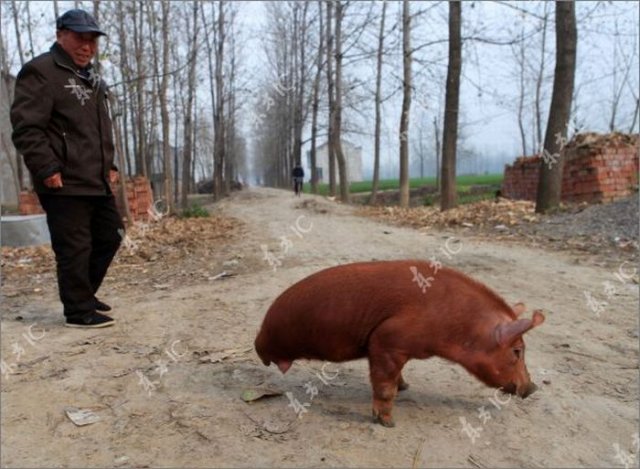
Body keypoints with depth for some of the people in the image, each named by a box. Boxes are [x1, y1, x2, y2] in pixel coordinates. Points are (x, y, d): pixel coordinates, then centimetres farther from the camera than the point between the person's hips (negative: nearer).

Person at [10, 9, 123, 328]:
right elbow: (26, 128, -15)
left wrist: (109, 164, 18)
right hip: (64, 183, -9)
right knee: (74, 248, -4)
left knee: (110, 237, 16)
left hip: (96, 181, 10)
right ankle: (79, 312, 8)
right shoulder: (40, 71, -7)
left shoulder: (92, 80, 22)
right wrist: (47, 168, -20)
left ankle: (84, 296, 31)